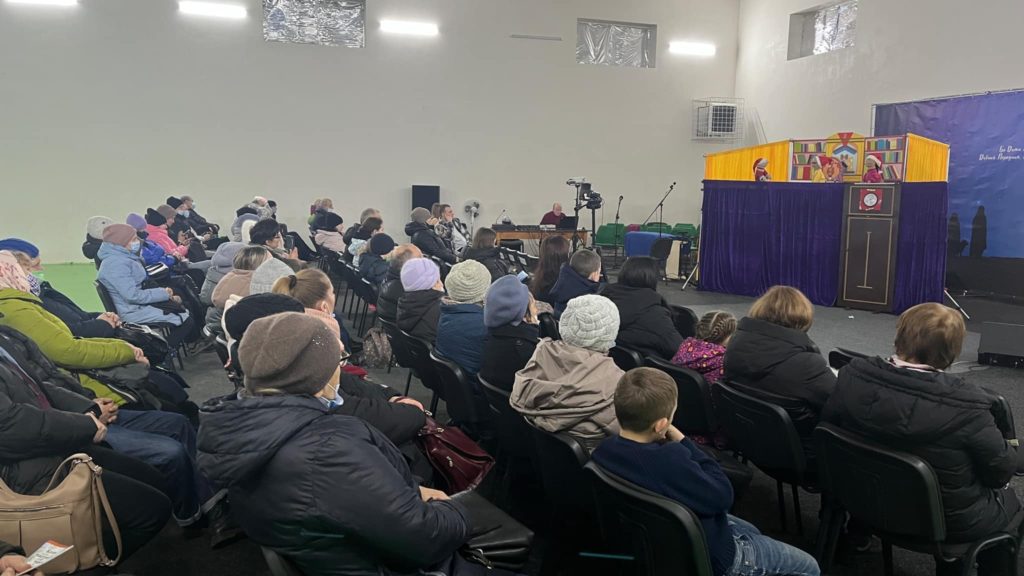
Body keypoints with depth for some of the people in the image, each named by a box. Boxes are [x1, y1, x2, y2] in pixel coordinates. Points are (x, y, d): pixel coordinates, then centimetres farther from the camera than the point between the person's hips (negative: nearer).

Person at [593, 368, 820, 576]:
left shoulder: (605, 450, -15)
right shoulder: (669, 460, -40)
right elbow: (722, 496, -25)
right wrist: (684, 444, -22)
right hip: (707, 554, -8)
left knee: (750, 533, 33)